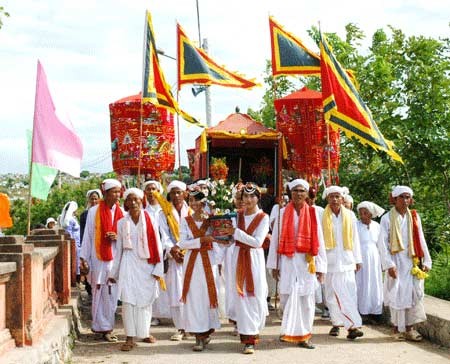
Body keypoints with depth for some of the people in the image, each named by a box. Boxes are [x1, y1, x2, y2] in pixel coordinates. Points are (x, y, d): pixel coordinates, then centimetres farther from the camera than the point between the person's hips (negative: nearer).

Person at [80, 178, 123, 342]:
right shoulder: (94, 211, 1)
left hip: (115, 258, 2)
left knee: (112, 293, 3)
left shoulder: (121, 213, 7)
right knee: (100, 292, -1)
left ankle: (106, 327, 13)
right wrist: (84, 258, -1)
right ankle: (103, 327, 8)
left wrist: (118, 237, -9)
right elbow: (88, 235, 2)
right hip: (98, 258, -2)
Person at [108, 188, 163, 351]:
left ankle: (145, 333, 23)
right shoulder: (122, 223, 5)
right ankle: (130, 338, -5)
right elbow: (118, 249, 11)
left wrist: (158, 269, -4)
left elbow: (157, 246, 1)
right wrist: (113, 272, 12)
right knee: (128, 300, -8)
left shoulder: (150, 221, 1)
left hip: (146, 265, 0)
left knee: (146, 300, 7)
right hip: (128, 264, 0)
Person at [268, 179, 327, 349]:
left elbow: (319, 241, 3)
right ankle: (288, 331, 14)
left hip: (306, 261, 1)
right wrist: (274, 265, -1)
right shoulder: (283, 213, 3)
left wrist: (320, 266, -2)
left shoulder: (312, 213, 5)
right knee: (287, 297, -1)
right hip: (287, 261, 0)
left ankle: (303, 336, 10)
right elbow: (275, 239, 3)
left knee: (306, 298, 2)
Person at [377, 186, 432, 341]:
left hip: (412, 262, 3)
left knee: (414, 293, -1)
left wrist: (426, 261, 5)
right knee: (397, 294, 0)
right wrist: (389, 264, -14)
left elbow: (421, 240, 10)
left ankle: (410, 328, 4)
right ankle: (397, 328, 10)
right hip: (396, 261, -3)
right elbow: (382, 242, -7)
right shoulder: (387, 218, -3)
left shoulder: (414, 217, 8)